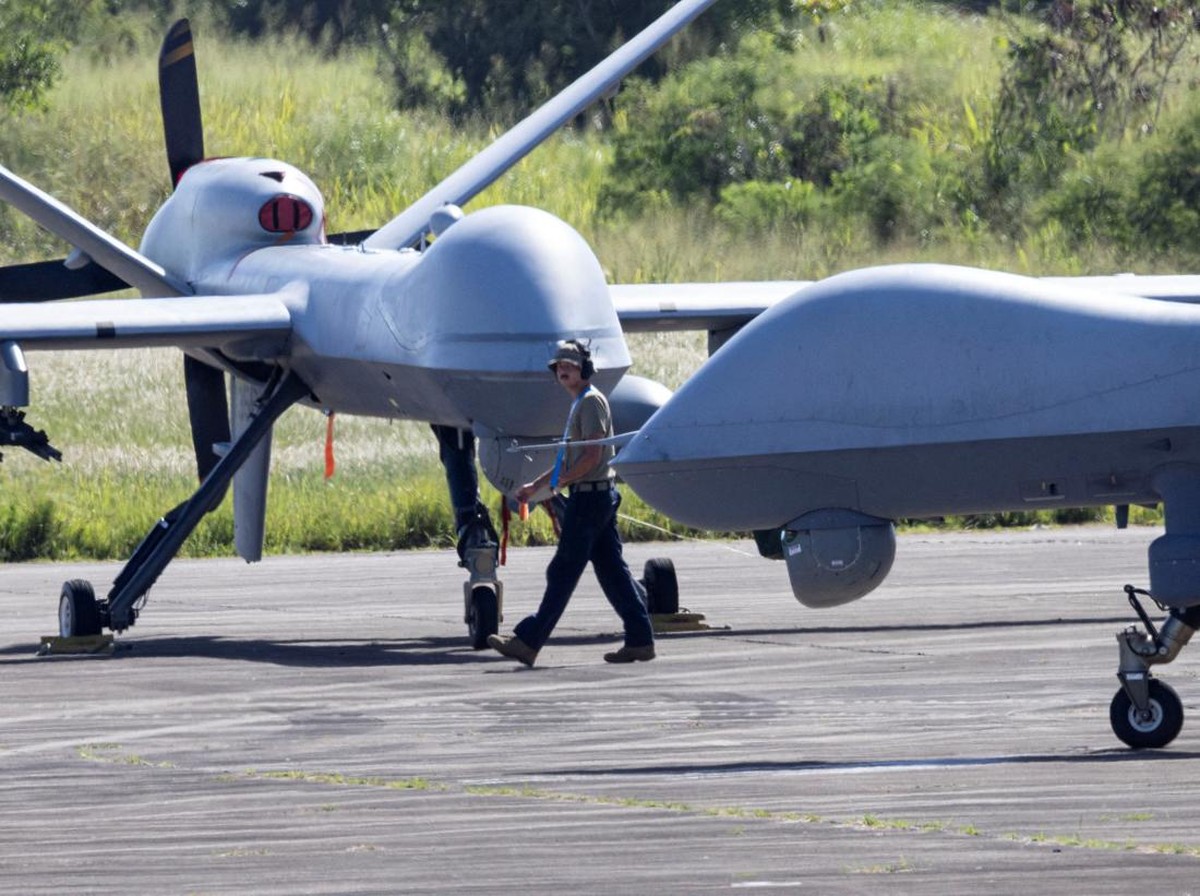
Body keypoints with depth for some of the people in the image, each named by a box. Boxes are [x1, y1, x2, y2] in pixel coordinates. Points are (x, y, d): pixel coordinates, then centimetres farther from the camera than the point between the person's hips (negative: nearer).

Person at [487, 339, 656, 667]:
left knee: (563, 572, -7)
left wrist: (558, 483, -12)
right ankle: (640, 639, 7)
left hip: (590, 496, -10)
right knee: (612, 570, 8)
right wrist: (536, 485, 22)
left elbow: (592, 456, -19)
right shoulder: (580, 403, 20)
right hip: (599, 496, 10)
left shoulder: (591, 401, -11)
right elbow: (571, 458, 26)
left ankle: (528, 642, -7)